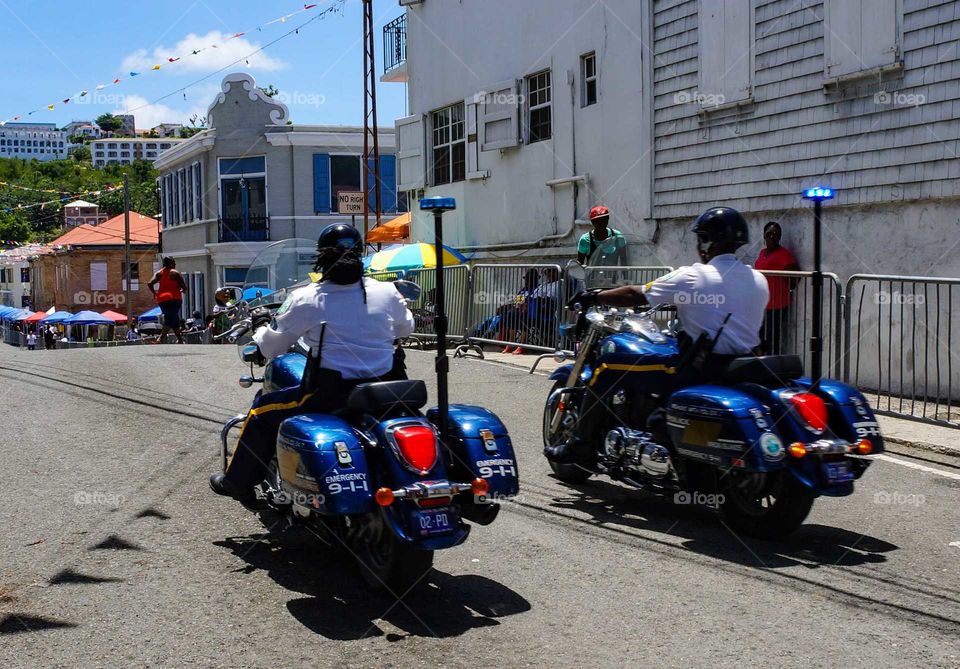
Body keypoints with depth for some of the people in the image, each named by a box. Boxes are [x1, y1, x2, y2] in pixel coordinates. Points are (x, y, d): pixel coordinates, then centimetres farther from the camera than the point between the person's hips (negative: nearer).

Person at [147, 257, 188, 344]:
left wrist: (154, 293, 14)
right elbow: (184, 287, -5)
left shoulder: (159, 273, 11)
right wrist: (182, 291, 18)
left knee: (175, 320, 18)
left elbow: (150, 284, -1)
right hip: (174, 299, -6)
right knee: (170, 320, -12)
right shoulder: (175, 273, -2)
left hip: (161, 300, 6)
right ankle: (160, 338, -30)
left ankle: (180, 339, 20)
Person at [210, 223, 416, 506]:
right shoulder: (386, 292, -2)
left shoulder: (306, 299, -9)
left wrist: (260, 325, 24)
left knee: (263, 408, 17)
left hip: (332, 392, -3)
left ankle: (238, 481, 26)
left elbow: (270, 347, 2)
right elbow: (406, 328, 18)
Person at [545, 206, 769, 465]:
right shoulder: (759, 281, 7)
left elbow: (636, 296, -2)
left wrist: (594, 297, 13)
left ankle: (580, 445, 7)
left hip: (701, 367, -7)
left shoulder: (692, 277, -8)